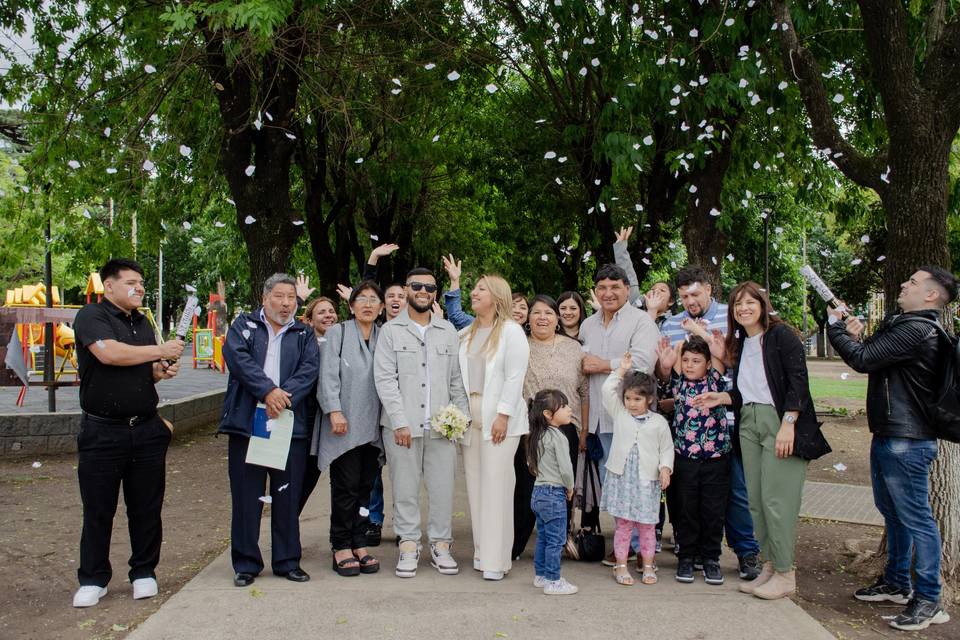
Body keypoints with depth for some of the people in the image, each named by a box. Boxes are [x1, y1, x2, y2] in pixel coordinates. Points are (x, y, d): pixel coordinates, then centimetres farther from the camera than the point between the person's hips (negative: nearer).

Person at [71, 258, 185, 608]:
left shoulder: (143, 322, 15)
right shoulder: (91, 316, -6)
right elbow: (109, 353, -24)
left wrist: (163, 370, 1)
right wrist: (161, 350, -15)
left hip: (146, 429, 5)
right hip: (102, 431, -5)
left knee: (146, 507, 9)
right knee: (98, 510, 5)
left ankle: (143, 572, 22)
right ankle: (93, 579, 18)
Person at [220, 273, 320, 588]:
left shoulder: (304, 334, 14)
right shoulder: (244, 324, 10)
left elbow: (309, 370, -1)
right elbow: (237, 356, -8)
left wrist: (284, 396, -18)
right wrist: (268, 391, -18)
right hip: (247, 422, -1)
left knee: (288, 496, 6)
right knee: (246, 496, 4)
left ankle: (287, 561, 19)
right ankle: (246, 563, 16)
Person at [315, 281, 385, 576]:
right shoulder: (337, 333, 1)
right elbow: (328, 375, -7)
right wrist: (334, 410, -15)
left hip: (372, 425, 4)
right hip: (344, 424, -4)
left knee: (365, 486, 8)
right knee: (346, 486, -1)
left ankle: (359, 544, 17)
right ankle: (341, 547, 9)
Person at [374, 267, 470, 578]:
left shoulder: (448, 331, 13)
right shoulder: (391, 331, 5)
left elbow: (457, 378, 12)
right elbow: (385, 379, -2)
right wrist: (400, 422, -10)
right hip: (402, 424, -2)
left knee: (443, 487, 3)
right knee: (405, 488, 3)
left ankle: (440, 545, 15)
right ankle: (409, 546, 15)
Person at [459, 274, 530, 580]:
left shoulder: (511, 331, -3)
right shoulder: (465, 335, 15)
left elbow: (515, 377, -9)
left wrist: (503, 415, -15)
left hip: (498, 417, -6)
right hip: (469, 416, 6)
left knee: (496, 485, -5)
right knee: (475, 485, 7)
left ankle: (496, 559, 0)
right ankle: (481, 551, 15)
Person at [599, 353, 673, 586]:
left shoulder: (658, 422, 4)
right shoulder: (619, 414, 6)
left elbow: (666, 448, 6)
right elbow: (607, 390, 0)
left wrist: (665, 468, -7)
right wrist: (621, 369, 3)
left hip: (647, 479, 0)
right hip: (621, 477, 0)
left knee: (646, 525, 7)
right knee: (623, 524, 4)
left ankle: (648, 566, 20)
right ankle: (621, 566, 12)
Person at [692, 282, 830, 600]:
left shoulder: (782, 335, -6)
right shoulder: (740, 344, 15)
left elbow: (798, 382, -12)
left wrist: (788, 424, -19)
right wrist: (720, 398, 1)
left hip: (780, 422, -7)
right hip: (749, 424, 7)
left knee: (777, 500, -7)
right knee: (756, 500, 7)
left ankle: (785, 573, 4)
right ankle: (769, 566, 17)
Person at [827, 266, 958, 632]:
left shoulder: (916, 330, -19)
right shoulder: (904, 326, 14)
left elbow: (863, 360, -22)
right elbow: (874, 359, 20)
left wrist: (835, 326, -9)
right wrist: (858, 337, 3)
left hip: (907, 443, -11)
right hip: (888, 437, 11)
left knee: (915, 519, -3)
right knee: (893, 514, 20)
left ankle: (929, 600, 6)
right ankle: (897, 584, 34)